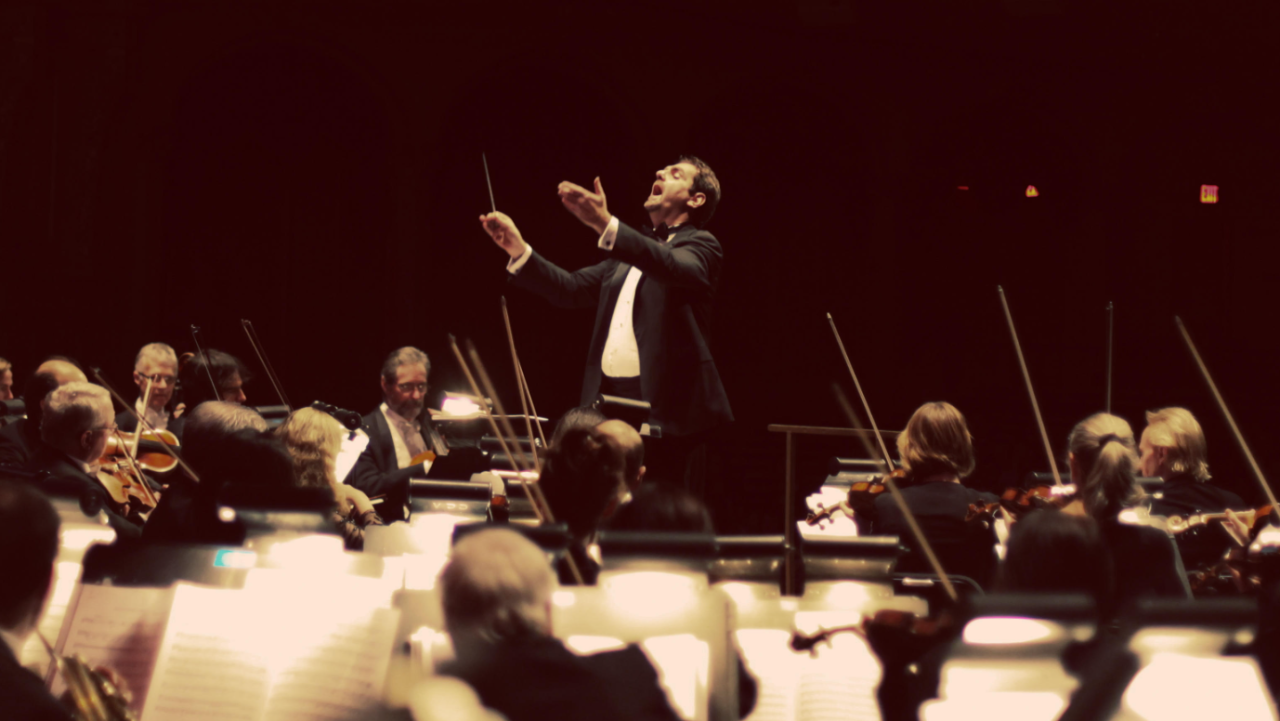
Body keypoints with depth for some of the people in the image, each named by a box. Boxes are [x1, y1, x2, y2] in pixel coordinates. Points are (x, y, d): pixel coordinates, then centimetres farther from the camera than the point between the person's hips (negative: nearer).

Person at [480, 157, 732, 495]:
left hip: (668, 407, -7)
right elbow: (570, 288, 18)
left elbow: (675, 266, -23)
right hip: (611, 398, 7)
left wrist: (606, 225, -36)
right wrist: (519, 250, 3)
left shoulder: (701, 245, 0)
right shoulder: (627, 254, 23)